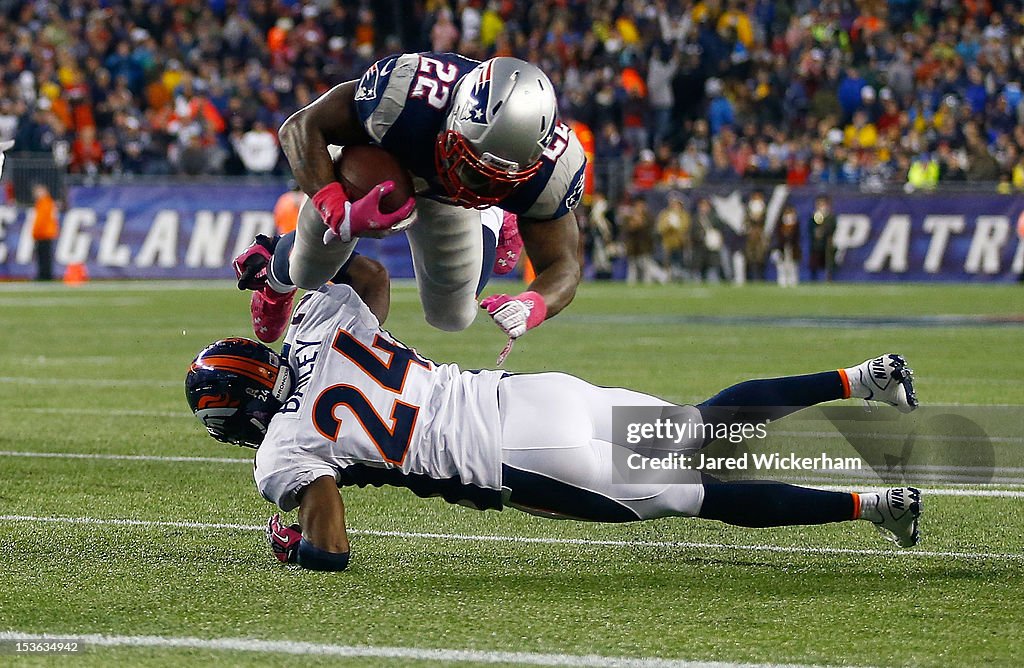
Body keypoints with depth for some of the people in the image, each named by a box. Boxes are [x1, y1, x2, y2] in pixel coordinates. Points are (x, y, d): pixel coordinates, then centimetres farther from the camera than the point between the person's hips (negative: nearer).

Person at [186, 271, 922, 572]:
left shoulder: (284, 457, -8)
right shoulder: (323, 326, 9)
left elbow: (332, 550, -11)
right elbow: (370, 272, 29)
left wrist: (289, 543, 10)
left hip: (521, 462, -7)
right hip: (533, 392, 7)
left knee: (699, 496, 0)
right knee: (705, 425, 20)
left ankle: (870, 505, -4)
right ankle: (862, 380, 10)